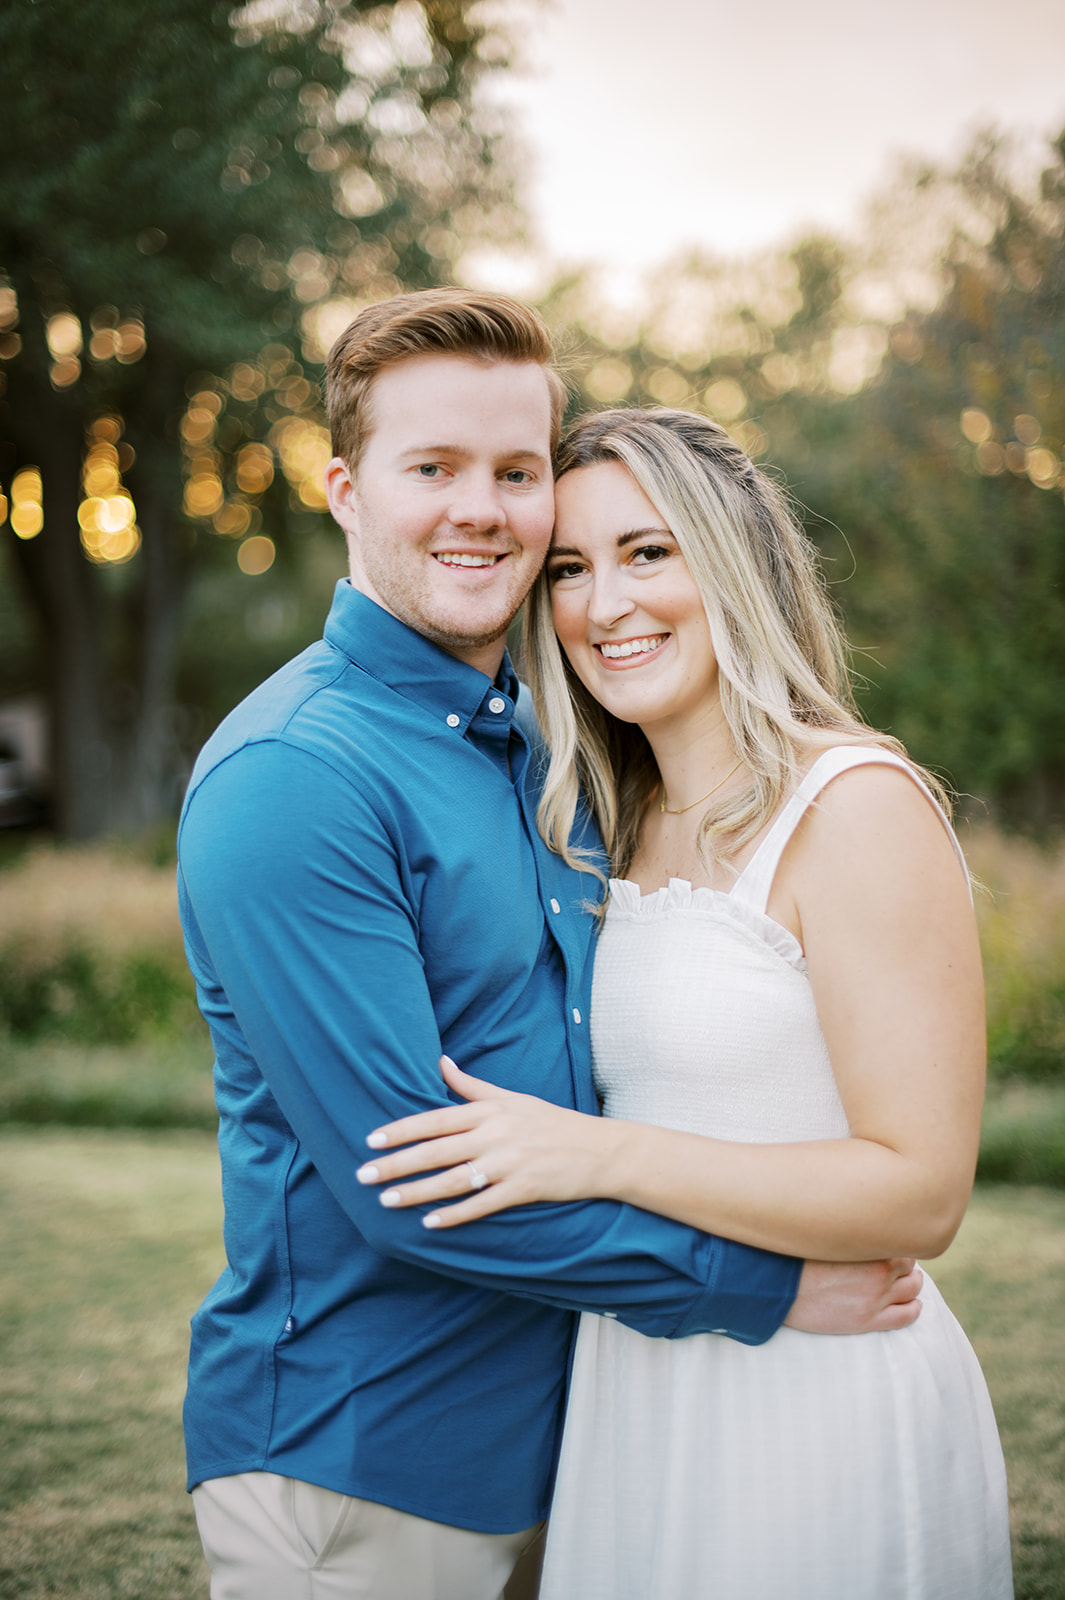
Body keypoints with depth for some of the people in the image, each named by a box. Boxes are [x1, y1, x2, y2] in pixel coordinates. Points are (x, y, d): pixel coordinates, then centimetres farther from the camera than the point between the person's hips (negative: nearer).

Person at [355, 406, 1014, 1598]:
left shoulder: (856, 806, -16)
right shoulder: (625, 828, 8)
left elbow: (920, 1193, -20)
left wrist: (599, 1153, -23)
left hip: (816, 1401, -7)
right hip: (642, 1396, 7)